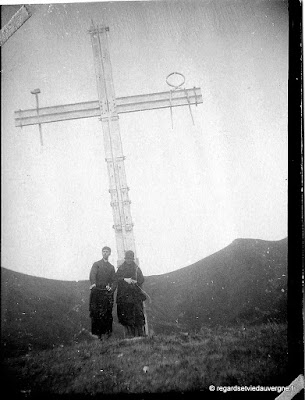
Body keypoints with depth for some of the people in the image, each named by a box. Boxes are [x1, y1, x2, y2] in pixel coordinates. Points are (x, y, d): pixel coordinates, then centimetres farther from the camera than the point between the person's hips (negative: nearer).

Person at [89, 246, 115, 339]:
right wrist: (93, 283, -25)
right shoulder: (96, 264, 12)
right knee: (96, 313, -7)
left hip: (107, 292, 2)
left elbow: (113, 279, 16)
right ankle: (98, 333, -5)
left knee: (107, 313, -5)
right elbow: (92, 274, -5)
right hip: (97, 291, -2)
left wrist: (111, 287, -5)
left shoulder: (111, 267, 22)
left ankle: (108, 331, -1)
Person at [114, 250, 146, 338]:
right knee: (126, 315, -5)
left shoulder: (136, 268, 14)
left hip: (135, 294, 0)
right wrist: (125, 279, -14)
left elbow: (141, 279, 9)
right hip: (124, 294, 0)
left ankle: (140, 334, -5)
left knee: (138, 314, -7)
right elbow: (116, 278, 2)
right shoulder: (121, 268, 12)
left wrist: (135, 281, -10)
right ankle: (129, 334, -1)